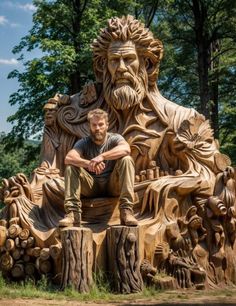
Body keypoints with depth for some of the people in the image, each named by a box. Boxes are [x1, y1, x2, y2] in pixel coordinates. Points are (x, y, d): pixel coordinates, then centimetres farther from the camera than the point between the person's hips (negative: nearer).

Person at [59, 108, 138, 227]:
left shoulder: (115, 138, -4)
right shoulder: (83, 143, -1)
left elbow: (126, 149, -29)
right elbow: (68, 158, -22)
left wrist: (102, 156, -40)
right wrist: (88, 164, -41)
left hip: (113, 185, -1)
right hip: (91, 186, 1)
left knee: (126, 160, -27)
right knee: (71, 166, -21)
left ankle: (126, 211, -33)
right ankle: (73, 213, -31)